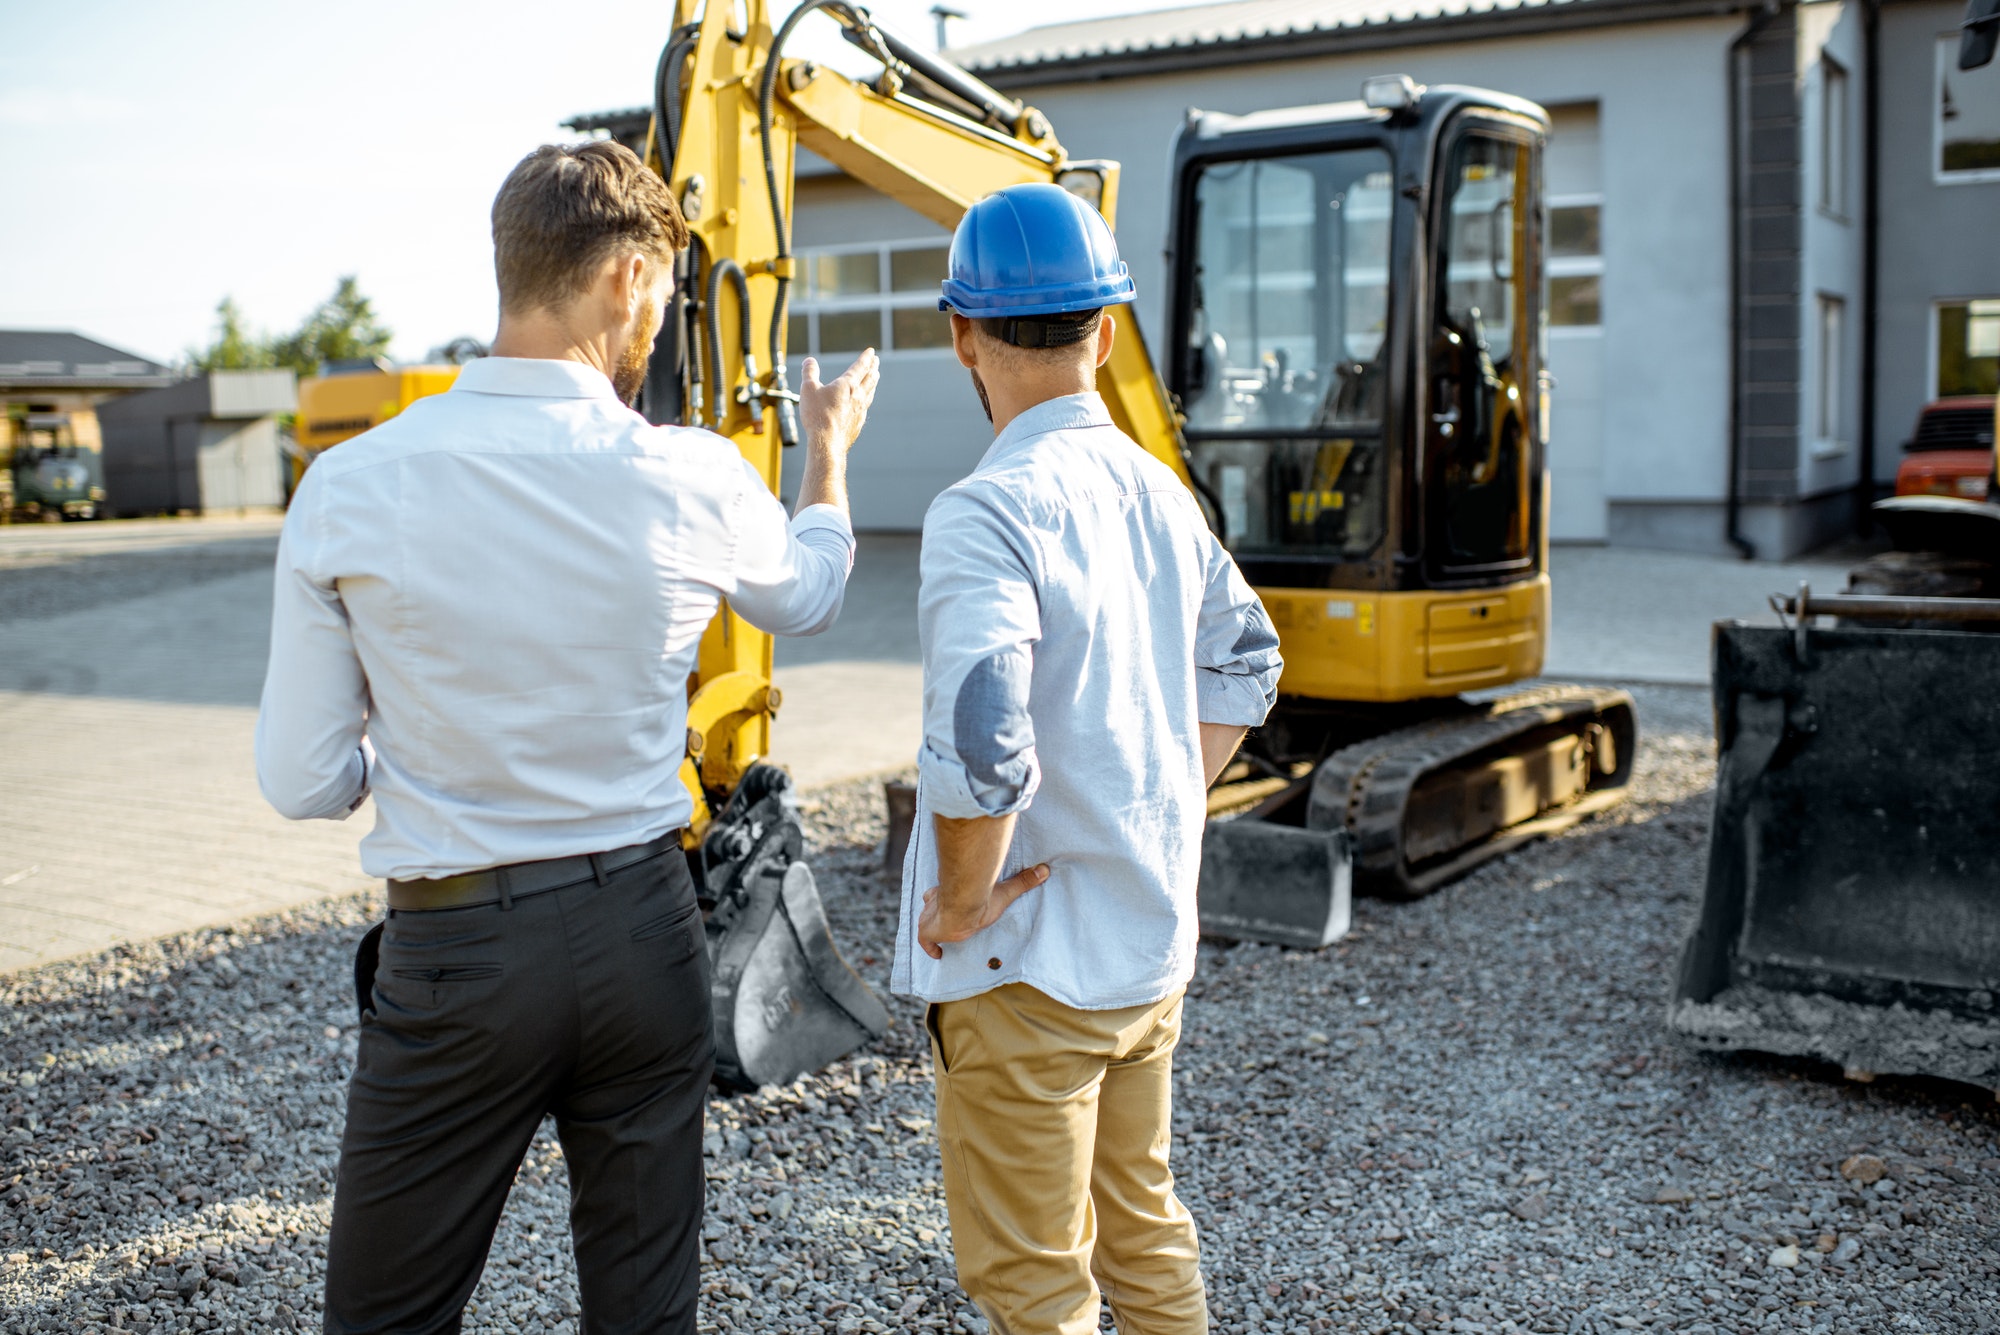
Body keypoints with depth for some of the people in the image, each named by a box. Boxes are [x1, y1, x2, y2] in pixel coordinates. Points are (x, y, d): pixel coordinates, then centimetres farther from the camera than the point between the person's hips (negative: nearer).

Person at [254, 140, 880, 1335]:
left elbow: (304, 781, -6)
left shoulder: (348, 491, -12)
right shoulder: (691, 480, -10)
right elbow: (808, 595, 14)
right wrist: (830, 444, 32)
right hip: (642, 931, 2)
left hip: (453, 955, -1)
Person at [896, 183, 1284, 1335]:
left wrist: (964, 899, -15)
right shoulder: (1159, 491, 4)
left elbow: (978, 745, -31)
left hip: (1030, 966, -8)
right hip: (1154, 941, 8)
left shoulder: (989, 513, -21)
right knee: (1146, 1231, 24)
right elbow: (1246, 664, 17)